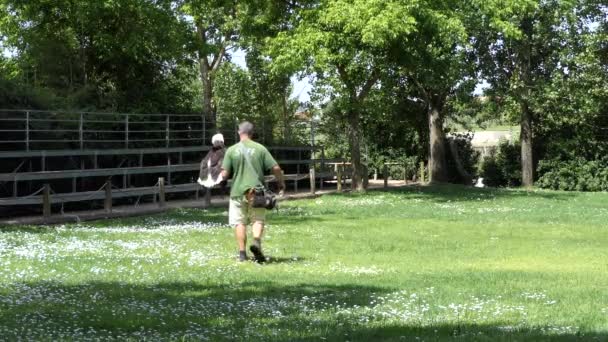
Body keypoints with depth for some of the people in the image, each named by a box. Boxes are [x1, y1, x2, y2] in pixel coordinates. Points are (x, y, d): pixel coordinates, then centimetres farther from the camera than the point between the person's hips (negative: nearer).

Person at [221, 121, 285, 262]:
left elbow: (225, 174, -5)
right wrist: (281, 183, 13)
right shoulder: (260, 149, -2)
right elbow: (275, 168, -3)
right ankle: (256, 242, -19)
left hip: (238, 191, 0)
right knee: (258, 219, 8)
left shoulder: (232, 150, -3)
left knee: (239, 222, 8)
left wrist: (224, 177, 18)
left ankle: (242, 253, 8)